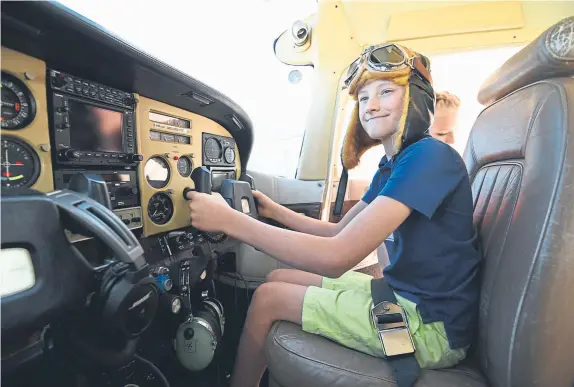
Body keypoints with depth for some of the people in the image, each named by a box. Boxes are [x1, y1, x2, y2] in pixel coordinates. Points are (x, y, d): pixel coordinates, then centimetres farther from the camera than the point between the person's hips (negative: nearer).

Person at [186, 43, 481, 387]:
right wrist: (274, 210, 1)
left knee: (268, 299, -5)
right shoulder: (393, 165, 7)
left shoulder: (430, 156, -21)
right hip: (404, 294, 8)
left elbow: (337, 257, -31)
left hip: (434, 325, -8)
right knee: (279, 279, 8)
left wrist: (229, 219, -25)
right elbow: (339, 233, 9)